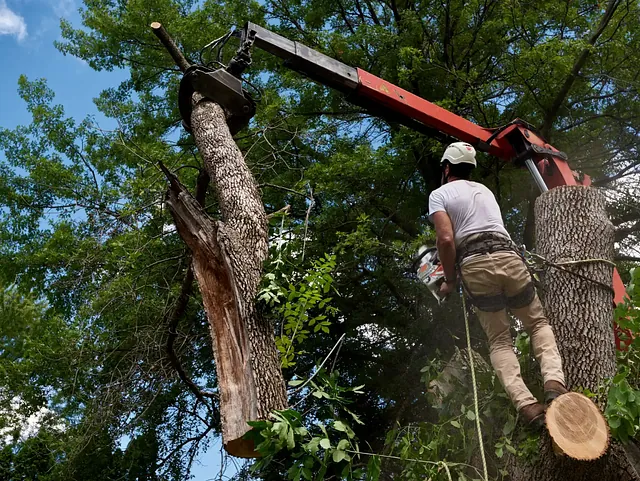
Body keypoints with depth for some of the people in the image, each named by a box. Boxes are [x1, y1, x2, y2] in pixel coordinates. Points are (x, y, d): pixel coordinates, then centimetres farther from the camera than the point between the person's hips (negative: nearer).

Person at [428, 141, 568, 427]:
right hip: (509, 257, 4)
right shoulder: (484, 190, 27)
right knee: (538, 323, 18)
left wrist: (450, 281, 5)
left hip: (475, 266, -3)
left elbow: (446, 240, -7)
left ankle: (526, 404, -13)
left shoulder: (439, 194, 8)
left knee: (499, 341, 7)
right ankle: (554, 383, -8)